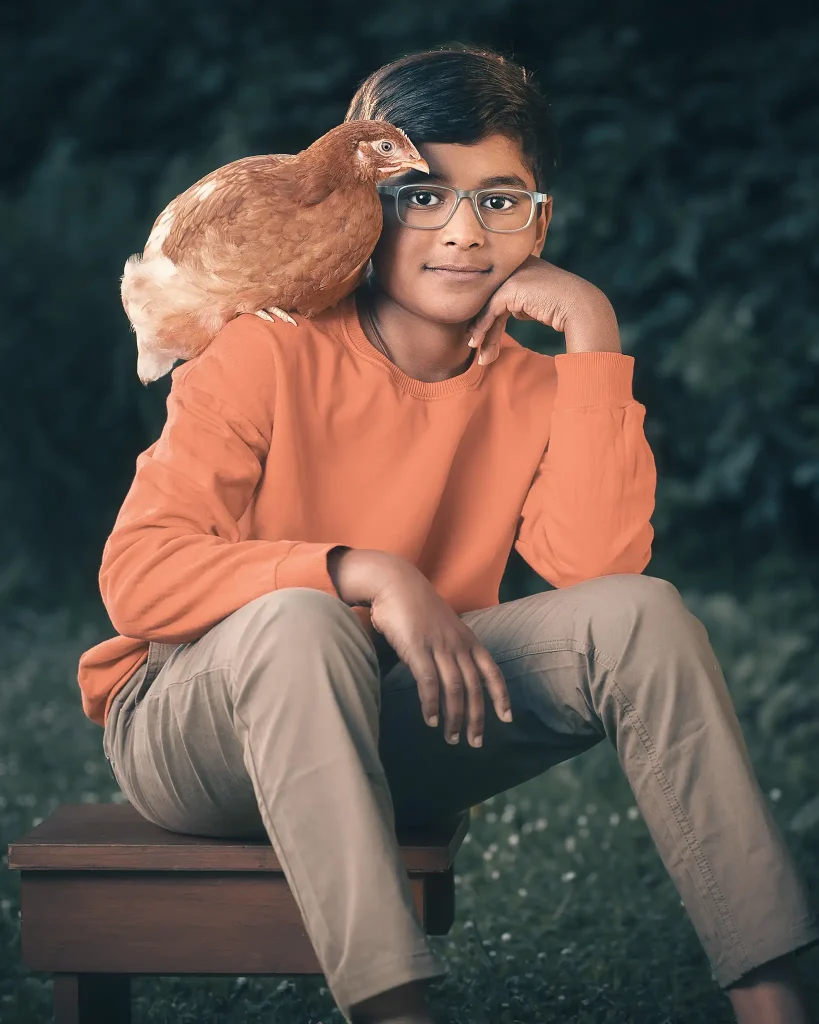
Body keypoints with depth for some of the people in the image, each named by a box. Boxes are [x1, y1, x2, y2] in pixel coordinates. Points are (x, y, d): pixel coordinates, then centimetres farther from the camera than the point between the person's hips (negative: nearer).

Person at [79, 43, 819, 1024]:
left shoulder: (534, 391, 0)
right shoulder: (270, 354, -13)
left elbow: (595, 568, -18)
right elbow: (136, 574, -21)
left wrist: (592, 340, -19)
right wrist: (367, 573, -32)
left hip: (399, 723, 4)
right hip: (194, 719, -4)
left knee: (641, 614, -18)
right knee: (300, 621, -38)